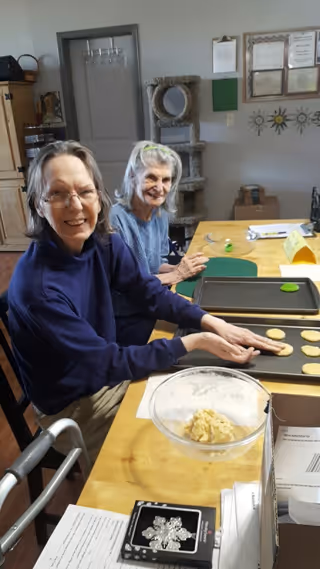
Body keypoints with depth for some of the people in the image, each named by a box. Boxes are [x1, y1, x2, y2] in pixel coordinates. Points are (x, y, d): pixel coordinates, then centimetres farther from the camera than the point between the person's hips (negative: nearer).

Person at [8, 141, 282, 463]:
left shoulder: (106, 244, -12)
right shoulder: (36, 285, -31)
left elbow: (152, 294, -5)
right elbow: (105, 363, -27)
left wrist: (213, 324, -20)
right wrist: (195, 342, -27)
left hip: (111, 372, 5)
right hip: (71, 408, -5)